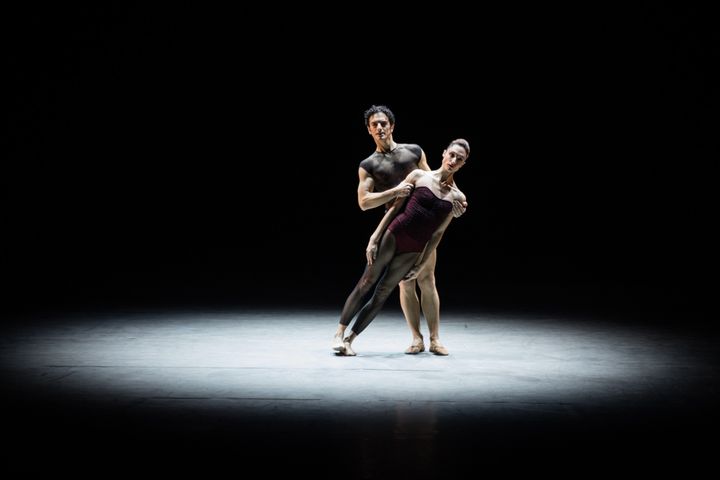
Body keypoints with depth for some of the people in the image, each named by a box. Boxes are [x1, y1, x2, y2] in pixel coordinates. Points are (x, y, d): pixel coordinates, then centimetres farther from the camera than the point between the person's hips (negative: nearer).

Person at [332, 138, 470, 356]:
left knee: (381, 296, 2)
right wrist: (374, 238, -4)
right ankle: (339, 334, 6)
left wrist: (420, 266, 4)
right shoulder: (418, 176, 0)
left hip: (412, 251, 1)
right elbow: (395, 207, 2)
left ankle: (349, 339, 10)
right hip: (393, 235, -1)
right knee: (365, 284, -3)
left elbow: (437, 234, 4)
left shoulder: (457, 197, 3)